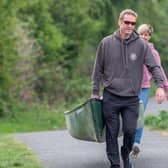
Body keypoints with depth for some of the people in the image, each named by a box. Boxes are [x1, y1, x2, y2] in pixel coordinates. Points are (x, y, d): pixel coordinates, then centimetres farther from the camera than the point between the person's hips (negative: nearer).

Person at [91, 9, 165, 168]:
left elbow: (154, 66, -3)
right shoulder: (106, 43, 0)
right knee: (112, 133, 2)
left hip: (132, 98, 0)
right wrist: (95, 92, 7)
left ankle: (126, 154, 25)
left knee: (130, 131, -4)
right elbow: (98, 69, 7)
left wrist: (160, 86, -18)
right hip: (110, 97, 0)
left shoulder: (141, 45, -2)